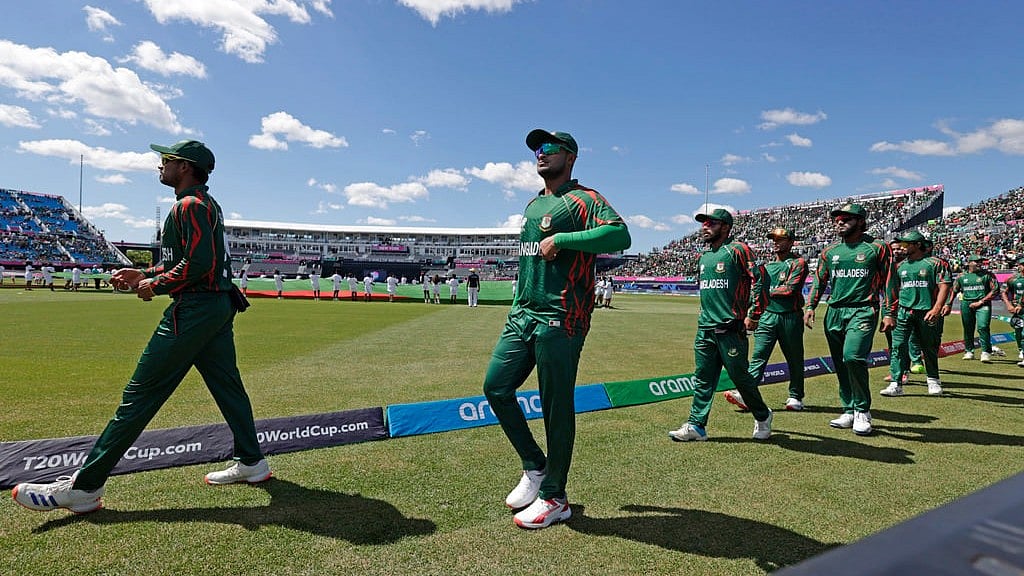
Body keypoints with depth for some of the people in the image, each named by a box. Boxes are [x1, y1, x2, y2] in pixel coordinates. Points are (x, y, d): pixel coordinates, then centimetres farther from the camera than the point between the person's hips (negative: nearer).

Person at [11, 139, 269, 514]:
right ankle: (251, 462, 19)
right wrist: (144, 274, 16)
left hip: (193, 310, -10)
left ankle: (85, 486, -1)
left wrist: (157, 285, -10)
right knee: (227, 385, 12)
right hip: (219, 305, 10)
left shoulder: (190, 205, -10)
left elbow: (198, 263, -22)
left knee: (141, 394, -7)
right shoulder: (207, 204, 21)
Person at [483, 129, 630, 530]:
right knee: (496, 387, 7)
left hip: (559, 321, -9)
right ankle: (534, 467, 25)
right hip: (522, 316, 9)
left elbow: (620, 235, -24)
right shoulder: (533, 205, 21)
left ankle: (555, 499, 15)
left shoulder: (582, 200, -5)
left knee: (556, 407, -1)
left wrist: (561, 239, -23)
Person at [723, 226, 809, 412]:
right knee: (758, 356, -7)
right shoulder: (767, 266, 19)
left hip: (790, 317, -4)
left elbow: (790, 289, -13)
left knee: (794, 359, 8)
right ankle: (745, 394, -16)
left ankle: (796, 397, 22)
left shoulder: (798, 262, -1)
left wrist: (768, 291, -3)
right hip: (767, 315, 4)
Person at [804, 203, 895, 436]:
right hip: (834, 312, 5)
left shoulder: (877, 247, 2)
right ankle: (849, 412, 20)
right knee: (840, 365, 8)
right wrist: (810, 306, 7)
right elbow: (819, 281, 18)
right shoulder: (830, 251, 14)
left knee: (853, 357, -22)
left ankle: (862, 411, -4)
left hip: (863, 311, -5)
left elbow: (888, 281, 2)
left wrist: (889, 314, -3)